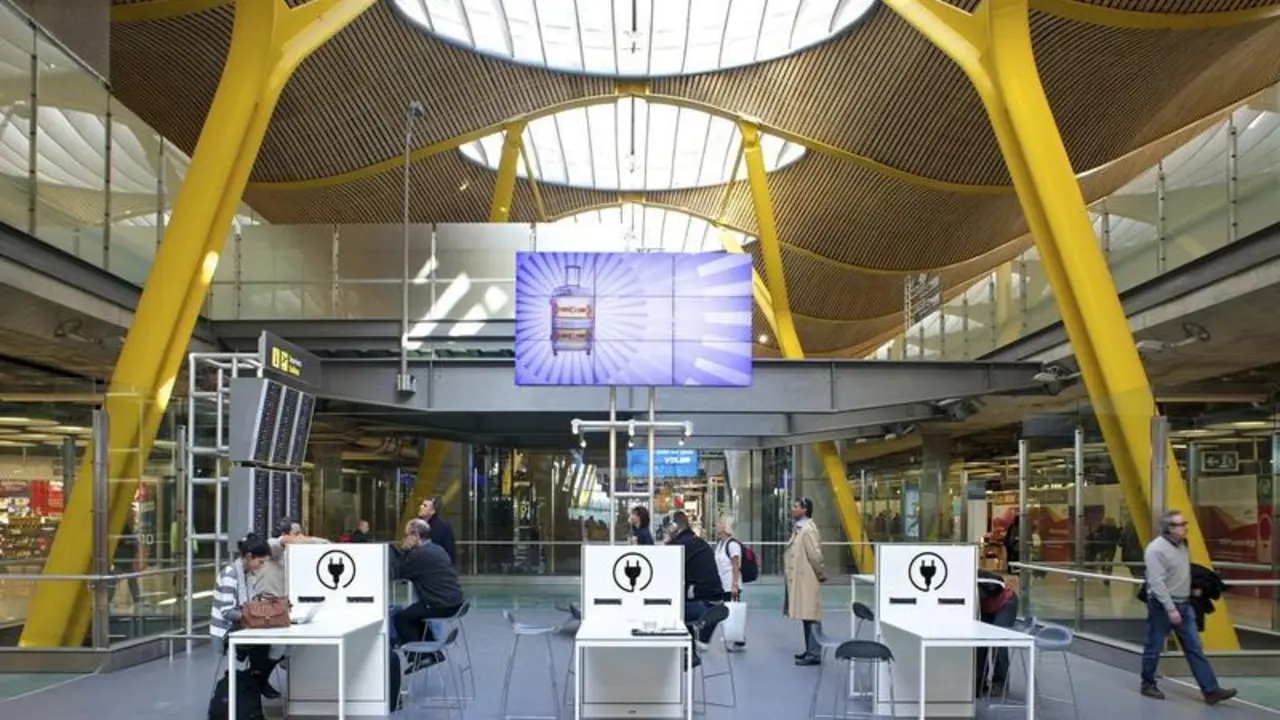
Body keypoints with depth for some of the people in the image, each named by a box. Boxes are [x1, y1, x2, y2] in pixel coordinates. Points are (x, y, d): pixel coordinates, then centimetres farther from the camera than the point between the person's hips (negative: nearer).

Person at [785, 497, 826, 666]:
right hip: (800, 580, 10)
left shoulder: (808, 530, -16)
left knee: (811, 617, -6)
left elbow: (815, 555, -19)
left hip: (808, 581, -10)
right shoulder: (798, 529, 13)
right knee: (806, 616, 16)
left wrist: (821, 575, -9)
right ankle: (810, 650, 25)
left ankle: (814, 655, -3)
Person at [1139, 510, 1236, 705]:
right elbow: (1156, 582, -23)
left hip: (1184, 605, 8)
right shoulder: (1156, 549, -19)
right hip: (1163, 606, -8)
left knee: (1195, 648, 5)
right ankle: (1148, 685, 21)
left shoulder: (1182, 545, 8)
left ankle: (1210, 690, 5)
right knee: (1154, 648, 6)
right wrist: (1170, 608, -26)